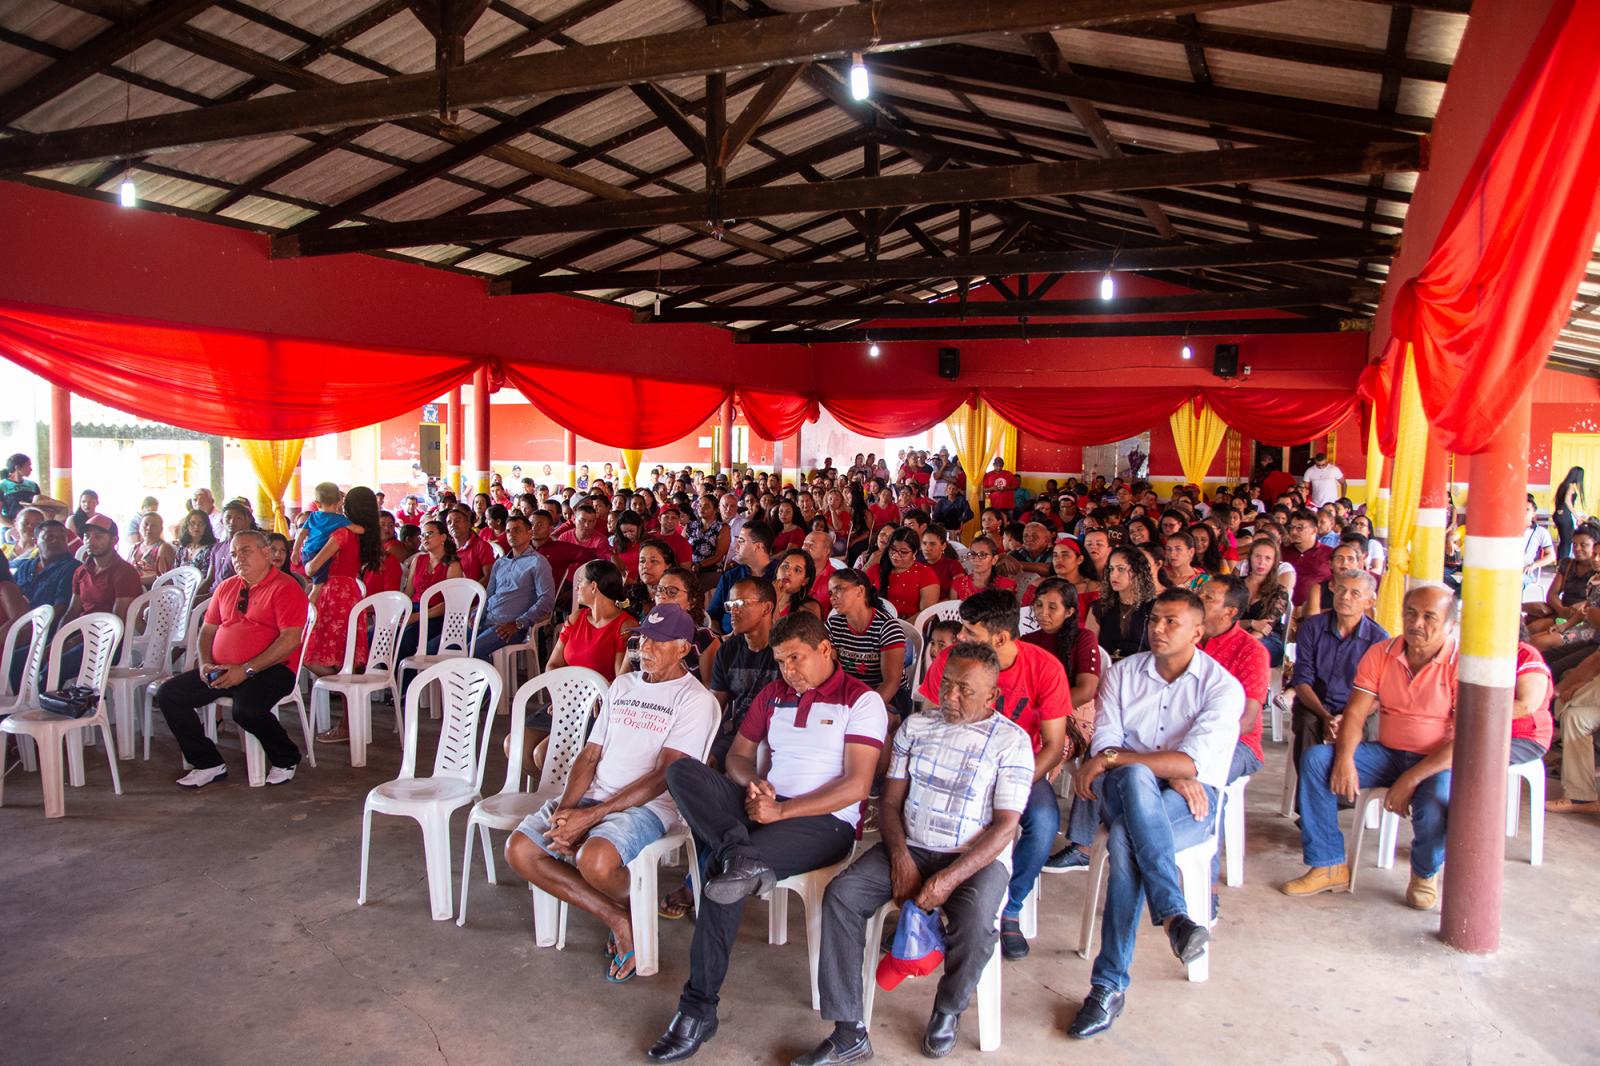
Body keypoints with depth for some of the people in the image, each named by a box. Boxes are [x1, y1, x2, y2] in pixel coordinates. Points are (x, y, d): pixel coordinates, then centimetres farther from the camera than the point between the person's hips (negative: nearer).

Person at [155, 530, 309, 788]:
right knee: (168, 695, -6)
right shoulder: (226, 587, 18)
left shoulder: (285, 588, -7)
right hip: (221, 671, 8)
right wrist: (205, 663, 2)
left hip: (271, 669, -8)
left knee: (246, 709, -34)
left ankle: (286, 760, -5)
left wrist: (246, 670, -20)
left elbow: (291, 639, -17)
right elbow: (207, 630, 23)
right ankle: (209, 763, 4)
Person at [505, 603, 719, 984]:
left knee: (594, 860, -35)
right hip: (594, 796, 7)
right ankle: (618, 920, -2)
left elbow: (664, 776, -14)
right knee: (519, 850, -12)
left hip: (648, 806, -7)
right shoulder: (622, 685, 18)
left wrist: (591, 816, -18)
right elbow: (589, 755, 15)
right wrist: (565, 809, -5)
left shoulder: (694, 699, -5)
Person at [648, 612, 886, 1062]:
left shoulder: (862, 701, -3)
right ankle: (738, 856, -38)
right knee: (681, 770, -18)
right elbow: (738, 755, 21)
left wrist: (782, 811, -17)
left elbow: (856, 785, -11)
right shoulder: (773, 694, 17)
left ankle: (699, 1008, -16)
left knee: (723, 877, -29)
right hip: (762, 807, 6)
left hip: (824, 822, -6)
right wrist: (752, 782, -4)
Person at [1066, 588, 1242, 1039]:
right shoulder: (1123, 673, 8)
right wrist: (1170, 772, -16)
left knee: (1125, 837, -35)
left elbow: (1193, 762, -15)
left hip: (1192, 802, -2)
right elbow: (1103, 746, -1)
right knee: (1136, 776, -36)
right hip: (1125, 792, 2)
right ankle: (1174, 915, -38)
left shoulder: (1223, 687, -2)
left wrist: (1111, 758, -17)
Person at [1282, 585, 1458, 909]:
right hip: (1387, 753, 4)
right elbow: (1355, 714, -3)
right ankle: (1329, 866, -8)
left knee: (1437, 800, -36)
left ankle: (1426, 872, 1)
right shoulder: (1380, 654, 0)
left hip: (1438, 763, -4)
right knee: (1315, 758, -16)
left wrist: (1412, 778, -25)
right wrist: (1345, 758, -22)